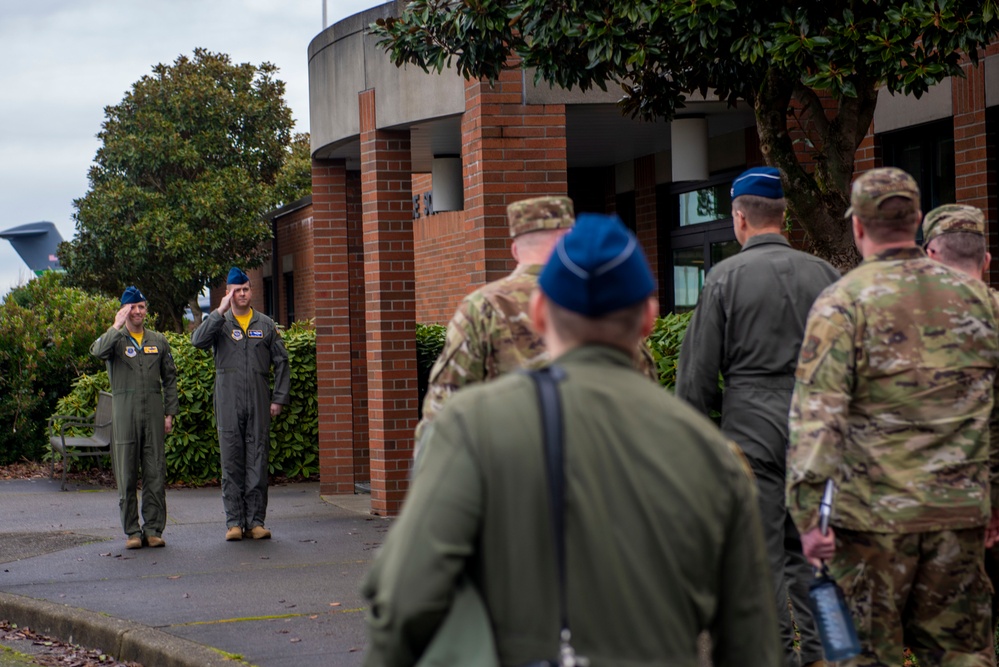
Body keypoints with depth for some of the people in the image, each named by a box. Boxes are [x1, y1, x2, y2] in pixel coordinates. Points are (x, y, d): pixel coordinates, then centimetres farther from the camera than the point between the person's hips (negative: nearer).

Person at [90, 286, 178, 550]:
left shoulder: (158, 341, 14)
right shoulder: (115, 339, 5)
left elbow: (169, 378, 15)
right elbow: (98, 351, -19)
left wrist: (170, 413, 9)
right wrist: (117, 326, -17)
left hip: (153, 412, 2)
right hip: (124, 412, -2)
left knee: (155, 474, 0)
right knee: (126, 475, 0)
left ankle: (153, 529, 5)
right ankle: (132, 531, 5)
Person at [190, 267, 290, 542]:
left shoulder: (265, 324, 12)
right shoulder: (220, 323, 7)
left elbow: (281, 361, 13)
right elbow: (198, 341, -13)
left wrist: (279, 397, 5)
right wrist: (221, 311, -13)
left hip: (259, 402, 1)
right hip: (229, 403, -1)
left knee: (258, 462, 0)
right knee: (232, 463, 0)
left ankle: (256, 521, 4)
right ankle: (234, 521, 3)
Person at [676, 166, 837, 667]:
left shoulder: (726, 276, -6)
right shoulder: (822, 274, 4)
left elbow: (698, 367, -5)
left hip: (751, 427, -4)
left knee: (763, 548, 1)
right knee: (807, 544, 13)